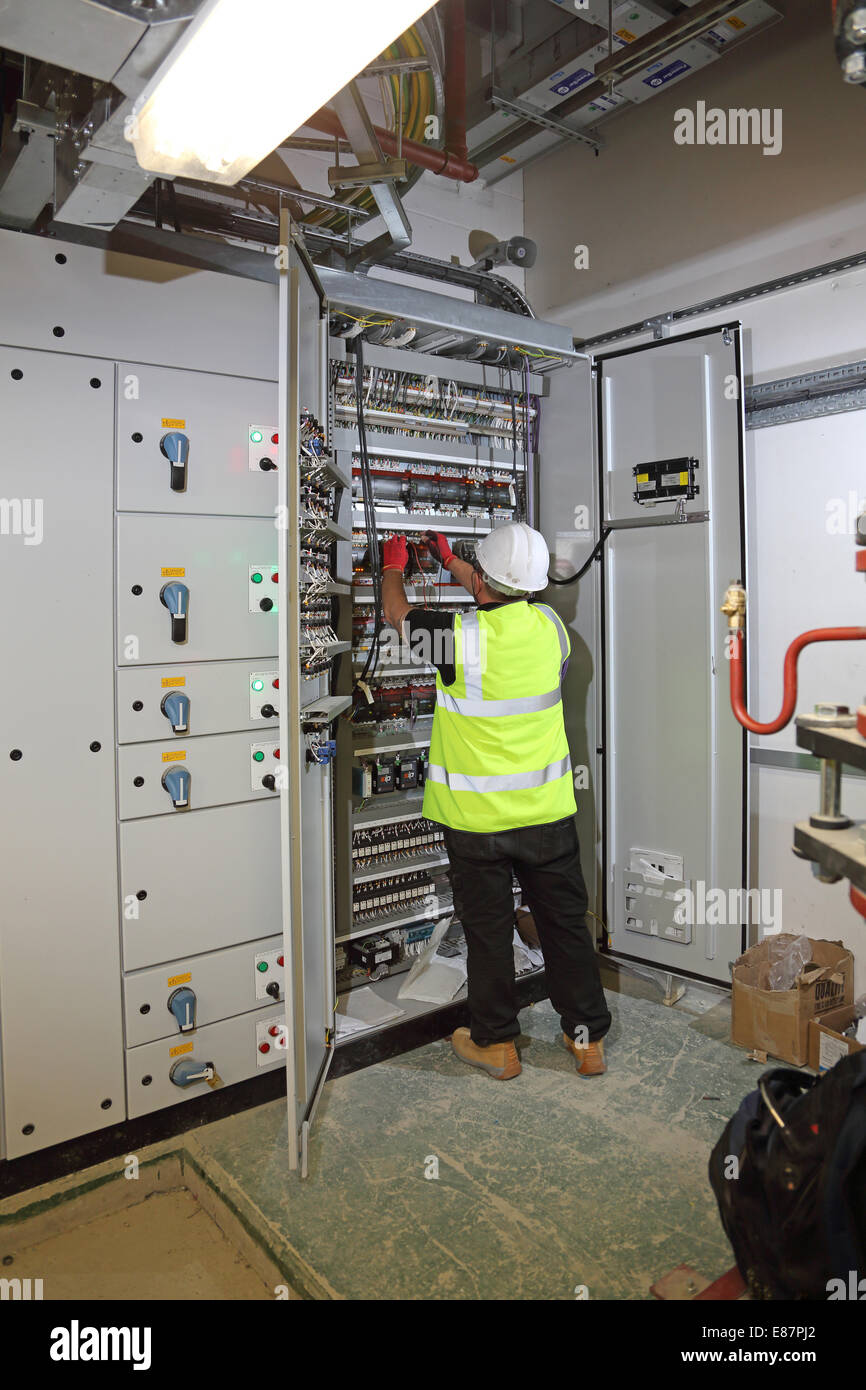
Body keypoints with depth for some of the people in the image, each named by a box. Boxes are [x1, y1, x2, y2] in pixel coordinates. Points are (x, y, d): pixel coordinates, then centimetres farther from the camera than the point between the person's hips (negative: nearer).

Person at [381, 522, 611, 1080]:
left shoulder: (461, 636, -19)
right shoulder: (549, 626, -5)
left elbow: (397, 611, 1)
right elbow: (503, 602, 19)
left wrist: (394, 564, 22)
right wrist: (449, 559, 31)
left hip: (477, 817, -4)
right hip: (548, 810, 4)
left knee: (488, 930, 12)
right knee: (566, 923, 15)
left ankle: (496, 1044, 28)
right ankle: (588, 1039, 28)